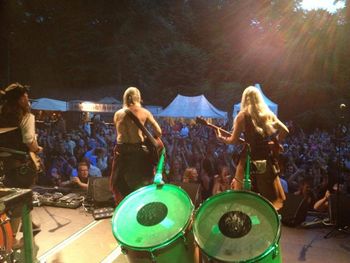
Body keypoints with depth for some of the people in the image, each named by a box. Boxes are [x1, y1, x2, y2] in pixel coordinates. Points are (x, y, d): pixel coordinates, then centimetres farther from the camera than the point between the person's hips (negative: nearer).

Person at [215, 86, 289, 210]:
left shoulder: (243, 115, -3)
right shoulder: (269, 114, 10)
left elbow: (234, 139, -4)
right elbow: (284, 130, 7)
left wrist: (221, 138, 12)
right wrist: (274, 142, 18)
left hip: (250, 160, -4)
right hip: (268, 160, 4)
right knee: (268, 199, 14)